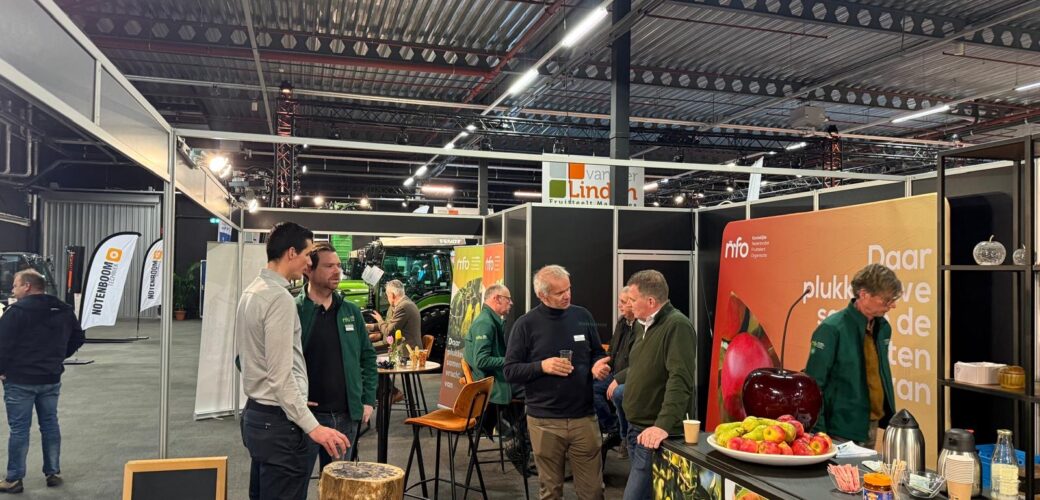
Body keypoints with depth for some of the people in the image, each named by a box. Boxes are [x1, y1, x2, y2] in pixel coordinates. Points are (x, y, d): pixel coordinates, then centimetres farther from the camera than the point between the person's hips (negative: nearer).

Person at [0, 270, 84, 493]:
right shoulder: (64, 310, 7)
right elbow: (77, 338, 14)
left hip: (20, 380, -5)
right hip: (51, 378, 6)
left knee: (19, 428, 2)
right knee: (50, 424, 14)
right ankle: (53, 473, 19)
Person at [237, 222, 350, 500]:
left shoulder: (251, 292, 10)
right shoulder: (280, 298, -20)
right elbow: (281, 376, -23)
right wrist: (312, 426, -22)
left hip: (255, 414, 10)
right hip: (278, 422, -10)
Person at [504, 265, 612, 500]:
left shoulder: (583, 316, 3)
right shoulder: (526, 324, -5)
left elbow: (598, 354, 15)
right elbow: (510, 371, -4)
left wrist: (599, 365, -8)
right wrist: (542, 366, -19)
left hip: (584, 418, 2)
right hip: (544, 422, -2)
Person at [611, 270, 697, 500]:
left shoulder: (677, 326, -17)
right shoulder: (646, 326, 12)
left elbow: (680, 380, -27)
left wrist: (663, 425, -34)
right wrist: (618, 379, 42)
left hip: (656, 433, -9)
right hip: (636, 428, 9)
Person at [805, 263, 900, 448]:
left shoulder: (883, 328, 4)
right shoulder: (832, 329, -18)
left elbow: (883, 375, 16)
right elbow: (813, 384, -17)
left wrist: (891, 418, 14)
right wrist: (819, 433, -19)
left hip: (872, 426, 7)